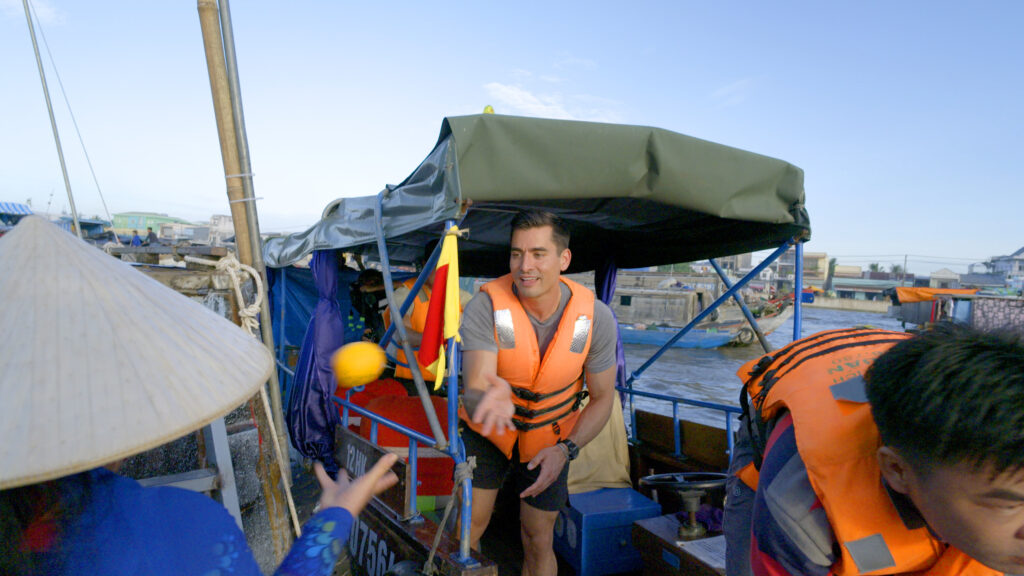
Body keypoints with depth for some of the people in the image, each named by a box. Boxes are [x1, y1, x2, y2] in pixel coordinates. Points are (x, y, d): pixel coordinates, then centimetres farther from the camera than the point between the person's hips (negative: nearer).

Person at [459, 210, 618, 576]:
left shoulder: (595, 317, -21)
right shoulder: (485, 306, -28)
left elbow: (602, 398, -9)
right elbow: (474, 391, -35)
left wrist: (566, 449, -21)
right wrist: (489, 399, -59)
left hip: (549, 440, 2)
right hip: (487, 431, -1)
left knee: (539, 543, 14)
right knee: (466, 530, 0)